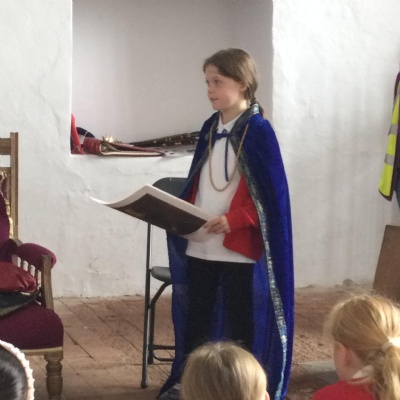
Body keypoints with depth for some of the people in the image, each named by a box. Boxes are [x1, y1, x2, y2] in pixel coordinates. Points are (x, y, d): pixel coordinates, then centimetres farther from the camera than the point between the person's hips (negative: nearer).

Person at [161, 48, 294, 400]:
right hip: (199, 246, 6)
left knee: (241, 324, 4)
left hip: (240, 248, -6)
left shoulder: (258, 131, -11)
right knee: (194, 318, 13)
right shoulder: (210, 127, 10)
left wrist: (232, 220, -24)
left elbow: (271, 196, -13)